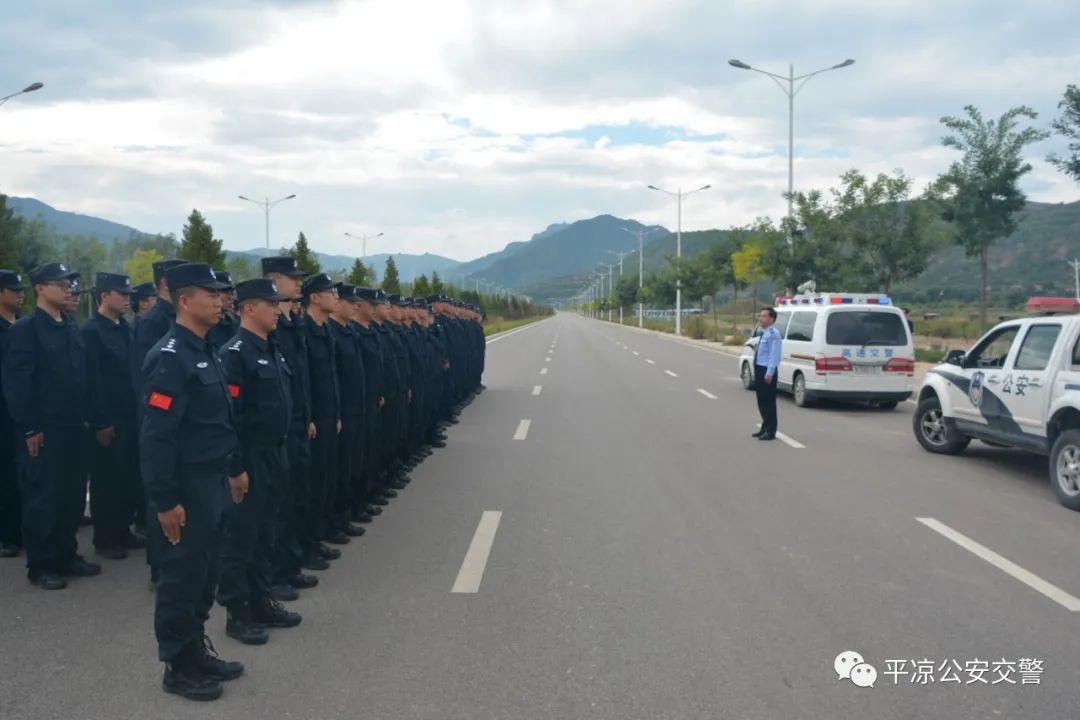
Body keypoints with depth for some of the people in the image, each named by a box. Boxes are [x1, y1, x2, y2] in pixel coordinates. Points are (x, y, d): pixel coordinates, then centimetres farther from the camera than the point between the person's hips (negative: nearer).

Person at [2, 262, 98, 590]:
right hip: (44, 431, -6)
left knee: (73, 496, 12)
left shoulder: (72, 328, 12)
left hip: (74, 428, 6)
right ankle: (40, 565, 15)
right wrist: (29, 429, -15)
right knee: (42, 498, 3)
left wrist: (86, 417, 11)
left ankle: (66, 555, 25)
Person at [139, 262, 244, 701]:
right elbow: (156, 437, -22)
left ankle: (197, 650, 32)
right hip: (185, 488, -9)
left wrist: (231, 472, 18)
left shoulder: (206, 352, 11)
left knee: (205, 572, 18)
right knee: (181, 576, 5)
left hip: (212, 483, 9)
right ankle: (177, 668, 19)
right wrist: (164, 502, -21)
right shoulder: (169, 357, -18)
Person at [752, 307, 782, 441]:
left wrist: (769, 373, -23)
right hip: (759, 369, 9)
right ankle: (765, 428, 28)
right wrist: (759, 371, 15)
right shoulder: (764, 333, 14)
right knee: (761, 400, 16)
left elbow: (774, 355, -20)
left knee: (768, 401, -3)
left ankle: (770, 432, 5)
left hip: (767, 371, -9)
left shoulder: (774, 334, -15)